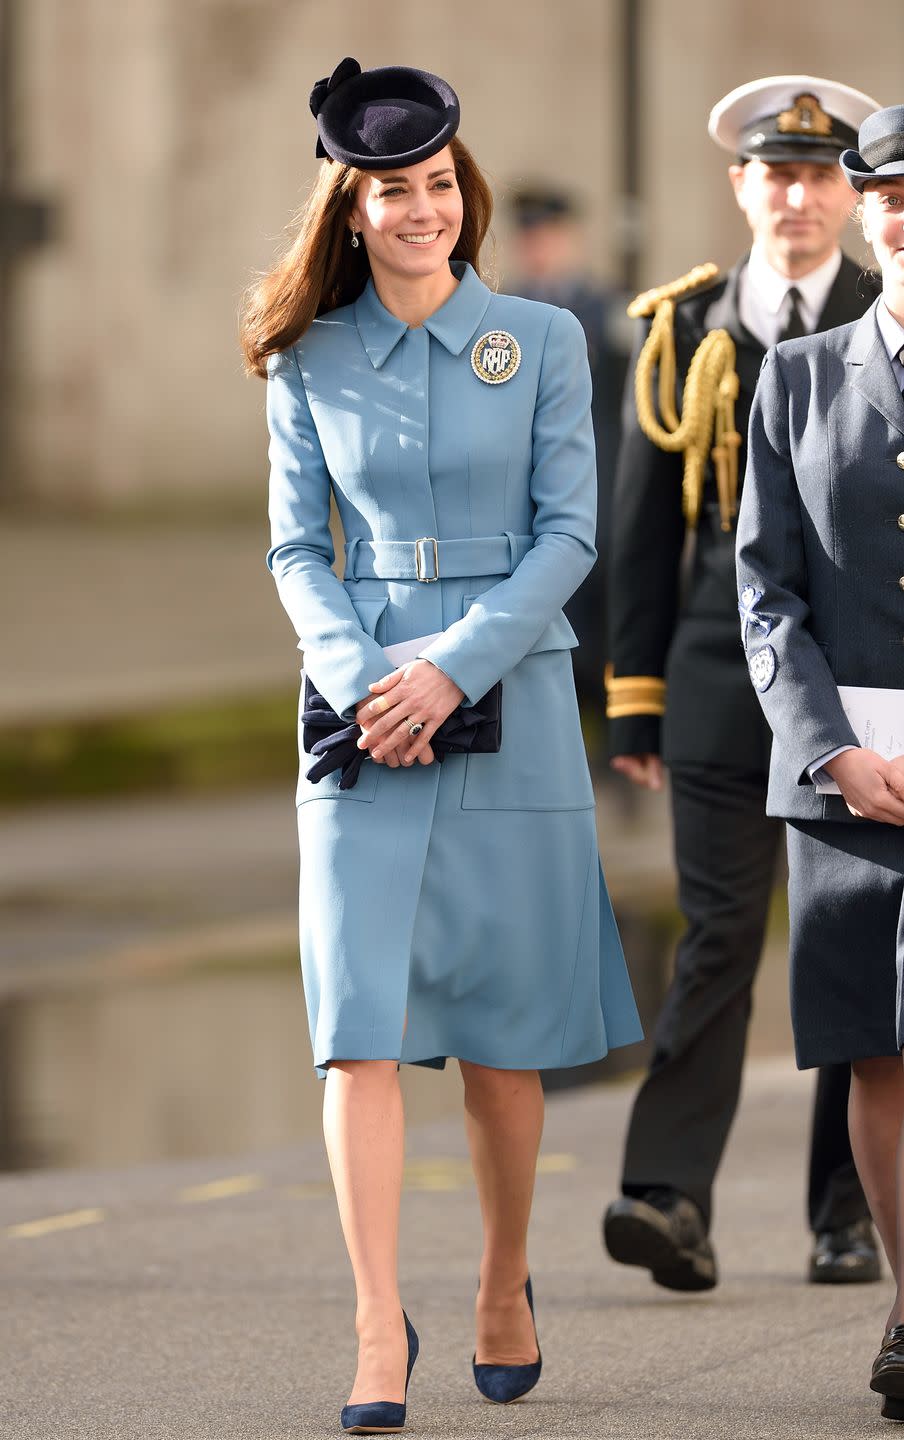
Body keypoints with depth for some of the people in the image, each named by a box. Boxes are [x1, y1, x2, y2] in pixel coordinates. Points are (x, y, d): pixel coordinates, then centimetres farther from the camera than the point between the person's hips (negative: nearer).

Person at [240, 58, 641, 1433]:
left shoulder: (543, 340, 2)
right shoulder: (308, 361, 6)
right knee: (359, 1025, -9)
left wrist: (454, 670, -11)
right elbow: (297, 547, 8)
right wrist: (356, 675, -9)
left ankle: (506, 1286, 25)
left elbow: (569, 533, -1)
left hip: (510, 703, -1)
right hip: (363, 710, 1)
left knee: (502, 1032, 5)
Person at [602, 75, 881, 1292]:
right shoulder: (685, 333, 7)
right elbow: (641, 522, 9)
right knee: (718, 937, -8)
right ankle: (670, 1195, -15)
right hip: (724, 677, 0)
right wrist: (635, 693, 4)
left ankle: (851, 1213, 12)